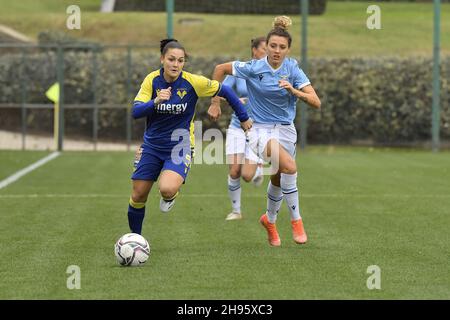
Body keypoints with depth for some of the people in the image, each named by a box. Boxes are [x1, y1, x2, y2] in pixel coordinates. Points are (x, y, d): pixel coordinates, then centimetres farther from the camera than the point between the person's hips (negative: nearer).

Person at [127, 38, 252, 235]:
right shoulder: (152, 80, -9)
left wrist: (244, 118, 5)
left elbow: (225, 91, -2)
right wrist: (156, 102, -35)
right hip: (152, 145, 3)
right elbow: (135, 112, -16)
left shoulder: (193, 82, -15)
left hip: (179, 147, -3)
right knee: (138, 195, 4)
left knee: (167, 189, -29)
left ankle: (169, 196, 9)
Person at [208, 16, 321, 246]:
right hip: (260, 129, -4)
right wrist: (214, 104, 2)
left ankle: (270, 220, 46)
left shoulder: (293, 70, -7)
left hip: (285, 129, 4)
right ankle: (296, 220, -16)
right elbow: (220, 69, 1)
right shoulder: (253, 68, -12)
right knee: (290, 166, -29)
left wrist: (293, 91, -28)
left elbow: (316, 103, -12)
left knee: (278, 180, 15)